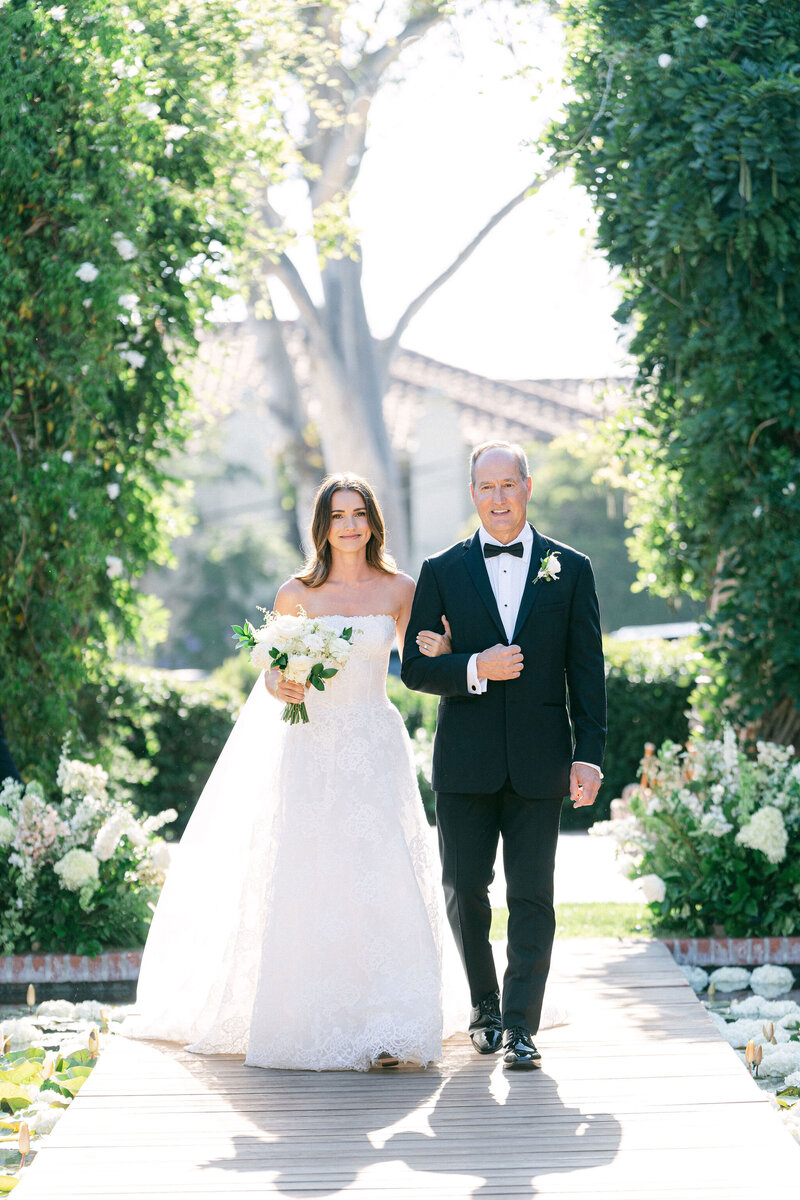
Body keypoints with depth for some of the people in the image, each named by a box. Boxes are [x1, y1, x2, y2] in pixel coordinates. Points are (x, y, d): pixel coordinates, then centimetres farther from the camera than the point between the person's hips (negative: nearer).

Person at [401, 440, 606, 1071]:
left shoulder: (571, 569, 5)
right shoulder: (442, 571, 5)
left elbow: (587, 671, 4)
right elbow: (415, 667, 4)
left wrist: (589, 756, -3)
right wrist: (475, 669, -15)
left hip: (539, 760, -1)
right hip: (466, 760, 1)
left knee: (532, 895, -3)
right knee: (464, 890, 6)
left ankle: (520, 1026, 0)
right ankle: (484, 1007, 26)